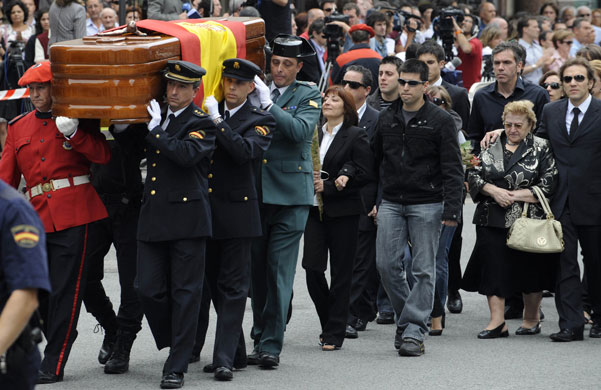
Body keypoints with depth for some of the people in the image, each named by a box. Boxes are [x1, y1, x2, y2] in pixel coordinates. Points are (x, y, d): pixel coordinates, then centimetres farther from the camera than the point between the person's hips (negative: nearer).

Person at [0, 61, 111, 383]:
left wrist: (73, 133, -19)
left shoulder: (77, 119, 5)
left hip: (75, 216, -4)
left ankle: (54, 365, 0)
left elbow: (103, 155, -7)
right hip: (37, 219, 4)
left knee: (65, 291, -4)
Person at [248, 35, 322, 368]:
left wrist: (268, 104, -19)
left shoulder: (308, 97, 2)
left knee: (279, 272, -7)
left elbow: (301, 130, -15)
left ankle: (271, 345, -5)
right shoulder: (253, 93, 12)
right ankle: (259, 339, 16)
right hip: (255, 193, 4)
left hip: (289, 194, -4)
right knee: (257, 271, 8)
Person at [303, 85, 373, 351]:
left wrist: (329, 187, -13)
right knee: (312, 268, -5)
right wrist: (309, 180, -7)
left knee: (340, 273, 0)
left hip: (343, 212, -4)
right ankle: (329, 323, 15)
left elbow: (364, 174, -8)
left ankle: (334, 333, 6)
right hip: (315, 210, 4)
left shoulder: (355, 136, -2)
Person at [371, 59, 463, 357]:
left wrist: (451, 209, -13)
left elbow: (453, 170, -5)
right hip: (391, 204, 4)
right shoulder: (386, 119, 11)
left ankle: (414, 330, -1)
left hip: (426, 205, -4)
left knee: (423, 270, -3)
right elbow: (374, 161, 17)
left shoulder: (440, 121, -3)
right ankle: (405, 317, 17)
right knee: (386, 264, -2)